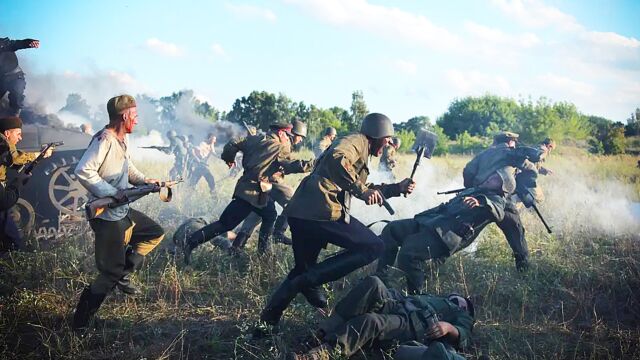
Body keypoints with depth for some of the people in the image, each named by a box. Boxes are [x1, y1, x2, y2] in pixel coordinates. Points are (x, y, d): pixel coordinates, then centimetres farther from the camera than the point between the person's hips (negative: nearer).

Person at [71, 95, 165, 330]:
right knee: (109, 274, -2)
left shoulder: (123, 139, 7)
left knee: (155, 233, 22)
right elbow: (83, 171, -31)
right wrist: (113, 193, -26)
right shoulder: (104, 140, -22)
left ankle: (123, 273, 20)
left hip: (123, 212, 10)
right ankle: (81, 323, 9)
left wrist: (144, 181, 4)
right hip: (107, 217, -10)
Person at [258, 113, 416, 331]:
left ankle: (268, 320, 20)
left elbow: (367, 192, 41)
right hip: (323, 211, -10)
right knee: (374, 247, -2)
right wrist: (361, 190, -22)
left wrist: (398, 188, 35)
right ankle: (310, 281, -10)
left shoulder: (360, 150, 32)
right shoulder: (359, 141, 0)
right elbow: (336, 159, -23)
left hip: (300, 212, 10)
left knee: (303, 268, 23)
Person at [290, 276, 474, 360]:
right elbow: (401, 296, 30)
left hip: (409, 326, -5)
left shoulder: (461, 316, 29)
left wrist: (448, 327, -16)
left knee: (369, 321, -36)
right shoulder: (432, 298, 46)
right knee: (373, 283, -28)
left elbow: (463, 338, 6)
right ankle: (327, 332, -38)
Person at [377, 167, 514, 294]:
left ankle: (417, 293, -10)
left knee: (407, 252, -28)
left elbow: (498, 213, -19)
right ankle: (381, 278, 0)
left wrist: (480, 202, -39)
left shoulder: (495, 199, 6)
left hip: (446, 234, -10)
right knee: (391, 229, -1)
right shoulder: (472, 191, 32)